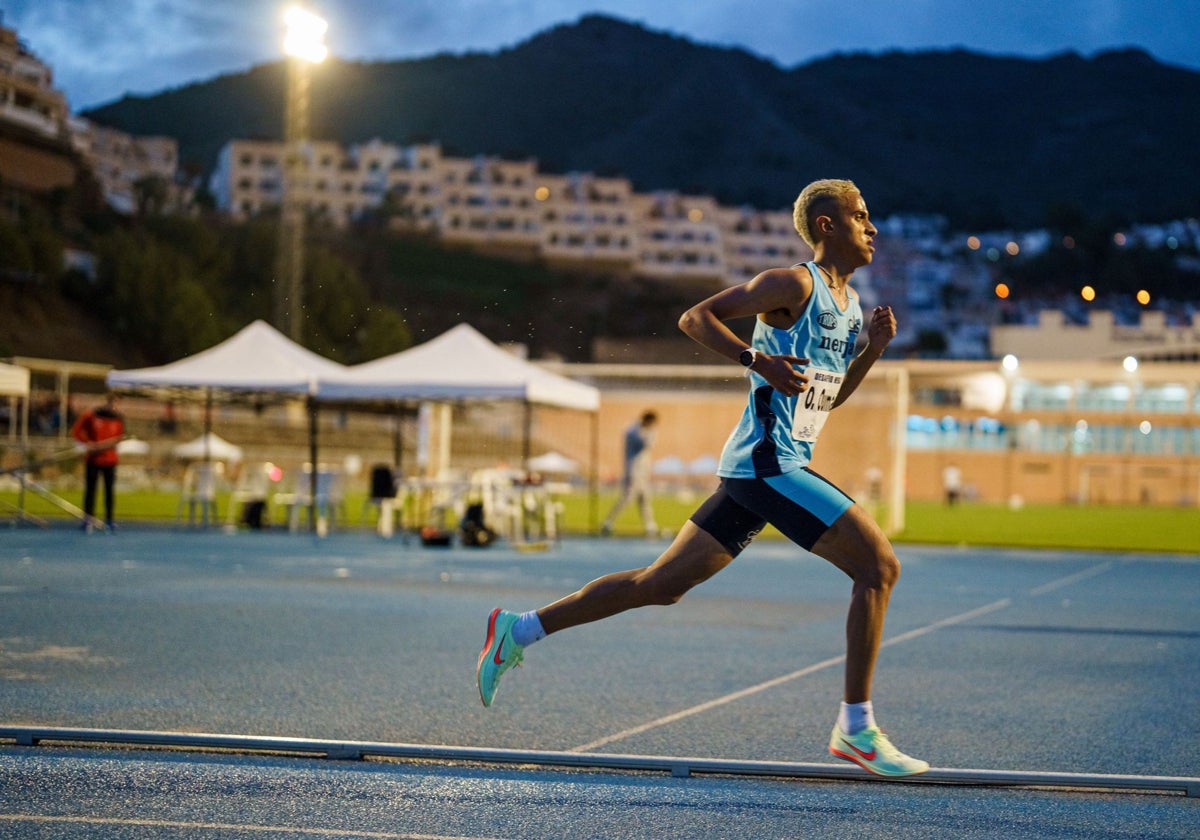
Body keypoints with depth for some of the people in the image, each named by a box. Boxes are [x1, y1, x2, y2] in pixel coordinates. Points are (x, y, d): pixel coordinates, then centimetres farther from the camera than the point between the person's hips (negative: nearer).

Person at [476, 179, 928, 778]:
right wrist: (756, 358, -23)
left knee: (662, 583, 10)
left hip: (759, 469, 9)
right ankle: (856, 727, -8)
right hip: (767, 463, -9)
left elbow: (832, 395, 26)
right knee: (878, 564, -12)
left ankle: (520, 629, 17)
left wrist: (873, 347, 10)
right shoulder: (793, 284, -9)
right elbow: (695, 317, -10)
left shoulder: (849, 303, 18)